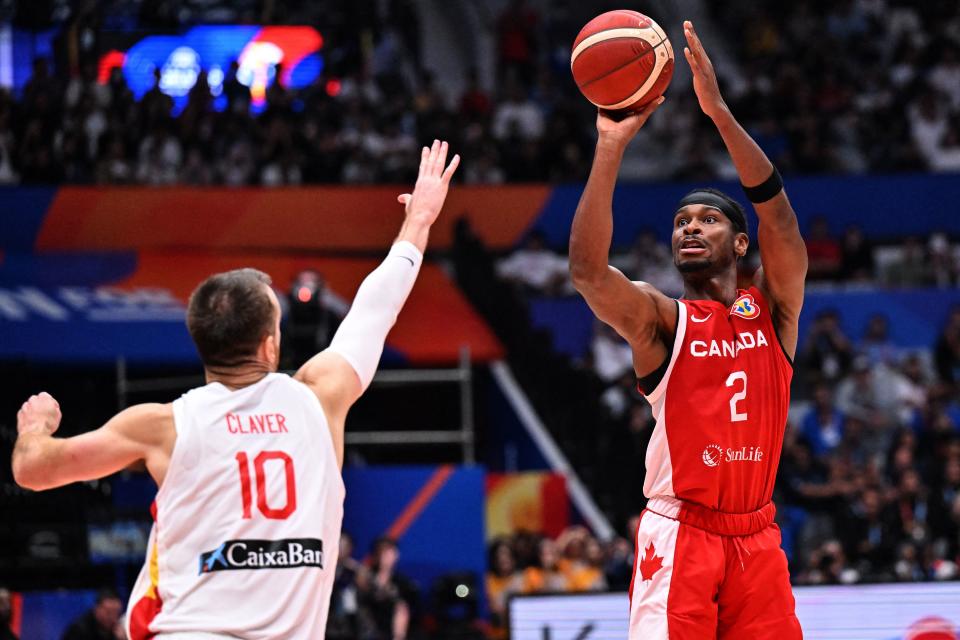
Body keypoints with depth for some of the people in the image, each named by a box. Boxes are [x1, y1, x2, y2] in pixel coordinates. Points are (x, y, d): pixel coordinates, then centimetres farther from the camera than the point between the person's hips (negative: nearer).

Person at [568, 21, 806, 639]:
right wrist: (611, 147, -25)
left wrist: (719, 111, -21)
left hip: (757, 536, 3)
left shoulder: (772, 308, 7)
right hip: (680, 534, -3)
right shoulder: (660, 319, 0)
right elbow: (587, 270, -19)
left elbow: (778, 213, -10)